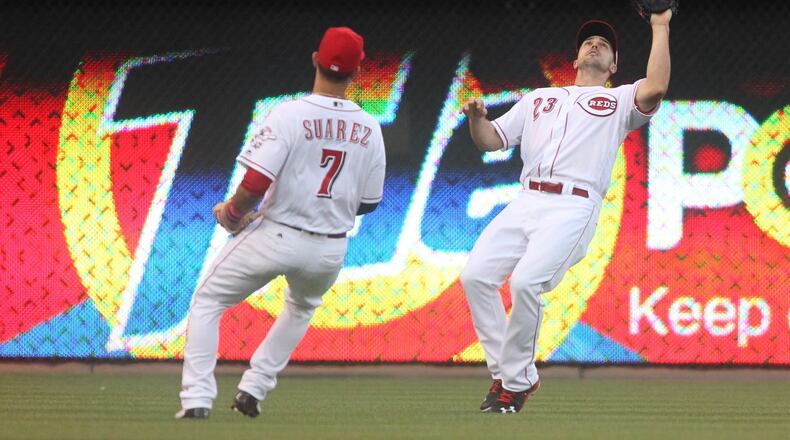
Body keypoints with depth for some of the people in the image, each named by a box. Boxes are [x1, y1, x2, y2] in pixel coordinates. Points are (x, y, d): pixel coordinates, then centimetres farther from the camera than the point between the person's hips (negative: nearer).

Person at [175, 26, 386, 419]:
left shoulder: (290, 115, -14)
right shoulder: (368, 129, 0)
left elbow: (257, 183, -20)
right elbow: (369, 202, 7)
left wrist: (231, 213, -1)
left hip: (277, 236, -4)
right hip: (330, 250, 4)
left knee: (208, 301, 13)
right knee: (302, 307, 35)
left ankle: (197, 399, 0)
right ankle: (253, 390, 25)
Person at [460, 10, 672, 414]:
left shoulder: (618, 101, 17)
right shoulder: (538, 99, 30)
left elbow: (655, 88, -6)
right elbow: (490, 140, 23)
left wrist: (660, 28, 0)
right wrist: (476, 117, 1)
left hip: (574, 207, -5)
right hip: (526, 202, 5)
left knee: (526, 282, -25)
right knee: (476, 275, -11)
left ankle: (516, 381, -11)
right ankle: (510, 374, 1)